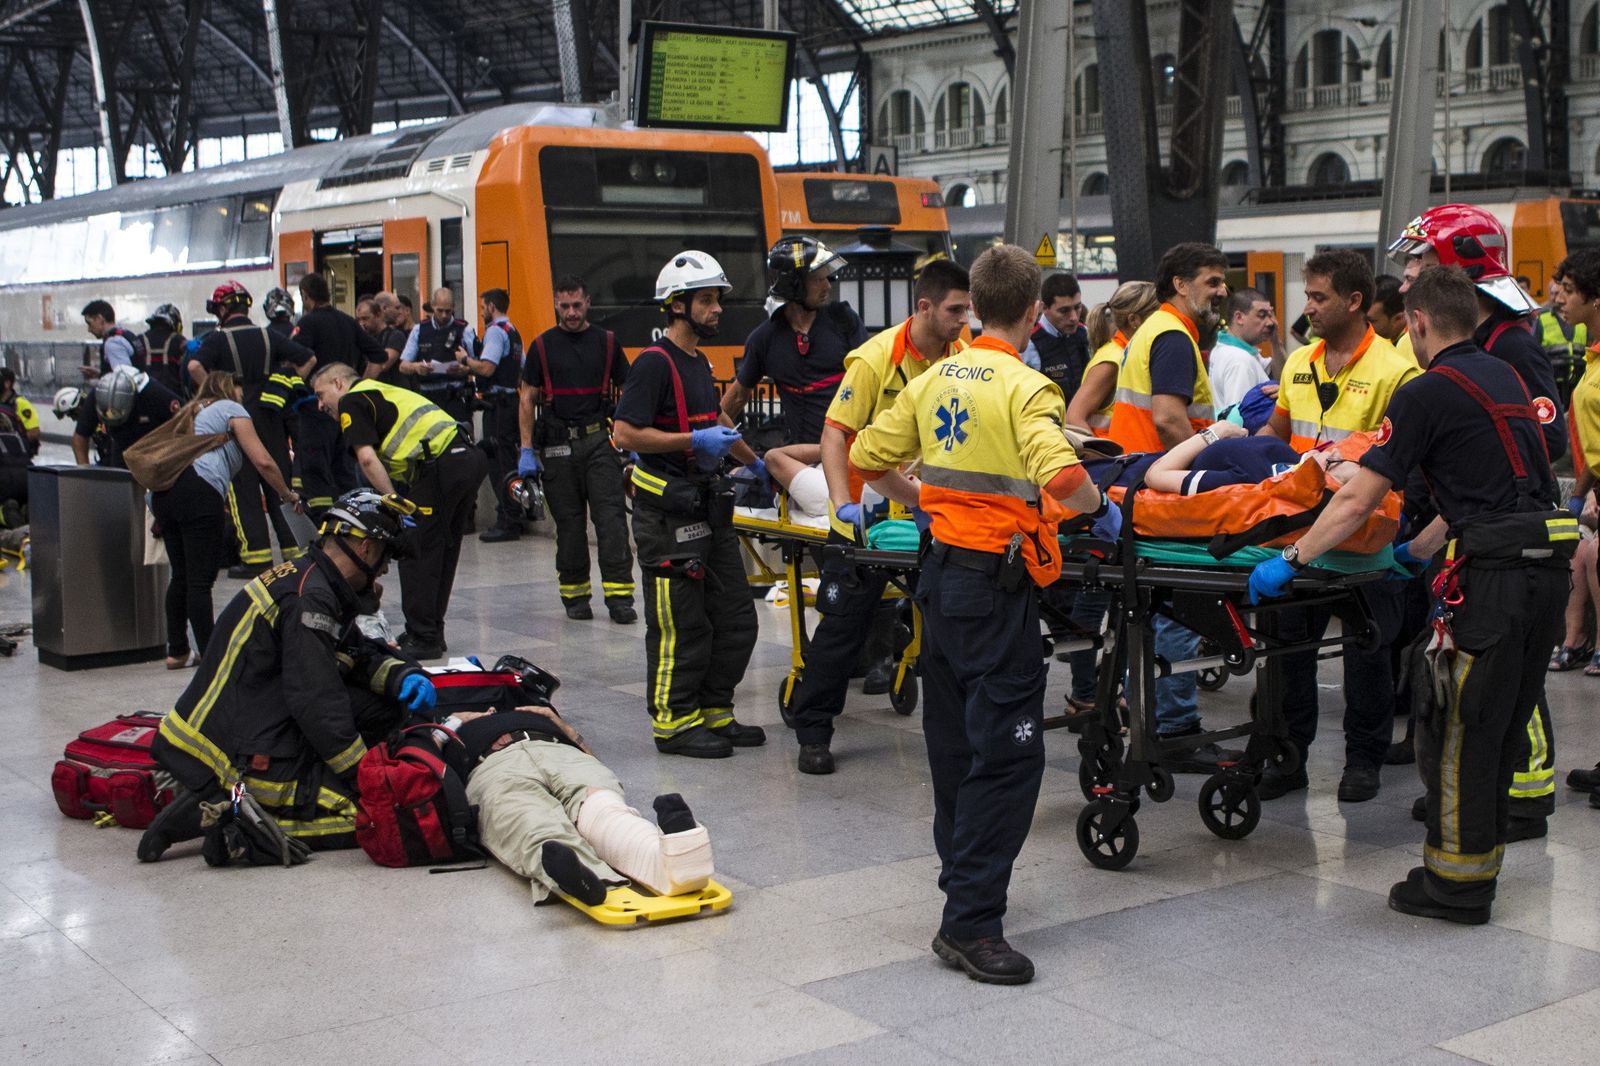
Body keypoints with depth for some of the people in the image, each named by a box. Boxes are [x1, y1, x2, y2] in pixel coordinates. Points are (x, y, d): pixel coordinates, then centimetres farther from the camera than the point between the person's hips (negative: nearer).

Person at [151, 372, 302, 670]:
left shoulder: (195, 411, 33)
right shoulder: (232, 410, 11)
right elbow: (263, 462, 2)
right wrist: (287, 495, 15)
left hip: (162, 491, 7)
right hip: (198, 491, -7)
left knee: (181, 576, 15)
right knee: (201, 579, -6)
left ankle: (176, 651, 19)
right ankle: (209, 655, -4)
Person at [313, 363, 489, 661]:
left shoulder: (352, 402, 4)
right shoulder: (384, 391, 31)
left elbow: (367, 459, -9)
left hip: (439, 466, -9)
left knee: (416, 555, 0)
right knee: (443, 554, 17)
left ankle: (422, 639, 3)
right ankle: (432, 633, 26)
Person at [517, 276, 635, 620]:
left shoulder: (607, 341, 8)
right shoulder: (543, 345, 6)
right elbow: (527, 398, 6)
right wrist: (526, 450, -1)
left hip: (600, 439, 0)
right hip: (558, 445, 0)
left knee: (611, 517, -9)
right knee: (569, 523, 5)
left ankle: (619, 595, -10)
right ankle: (575, 594, 15)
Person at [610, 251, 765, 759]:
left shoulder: (699, 363, 17)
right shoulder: (654, 363, -12)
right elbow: (625, 434, -20)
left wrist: (753, 461, 39)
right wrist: (695, 441, -20)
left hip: (706, 505, 9)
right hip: (666, 511, -9)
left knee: (735, 618, 10)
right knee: (680, 623, -4)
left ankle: (713, 711, 20)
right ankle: (674, 722, 6)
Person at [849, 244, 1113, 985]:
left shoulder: (936, 380, 7)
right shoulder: (1025, 387, -14)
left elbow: (867, 456, 12)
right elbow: (1063, 477, -29)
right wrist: (1101, 507, -10)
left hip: (939, 570, 8)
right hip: (995, 584, -8)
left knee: (954, 739, 18)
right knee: (1008, 752, -4)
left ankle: (963, 878, 33)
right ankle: (970, 922, -5)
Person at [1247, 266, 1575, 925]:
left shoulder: (1428, 393, -8)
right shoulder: (1504, 377, 18)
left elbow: (1358, 500, -12)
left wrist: (1291, 561, -4)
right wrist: (1419, 550, 33)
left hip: (1495, 573, -9)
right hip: (1548, 563, 9)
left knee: (1456, 728, 1)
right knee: (1501, 725, 17)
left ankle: (1456, 883, 7)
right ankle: (1481, 862, 27)